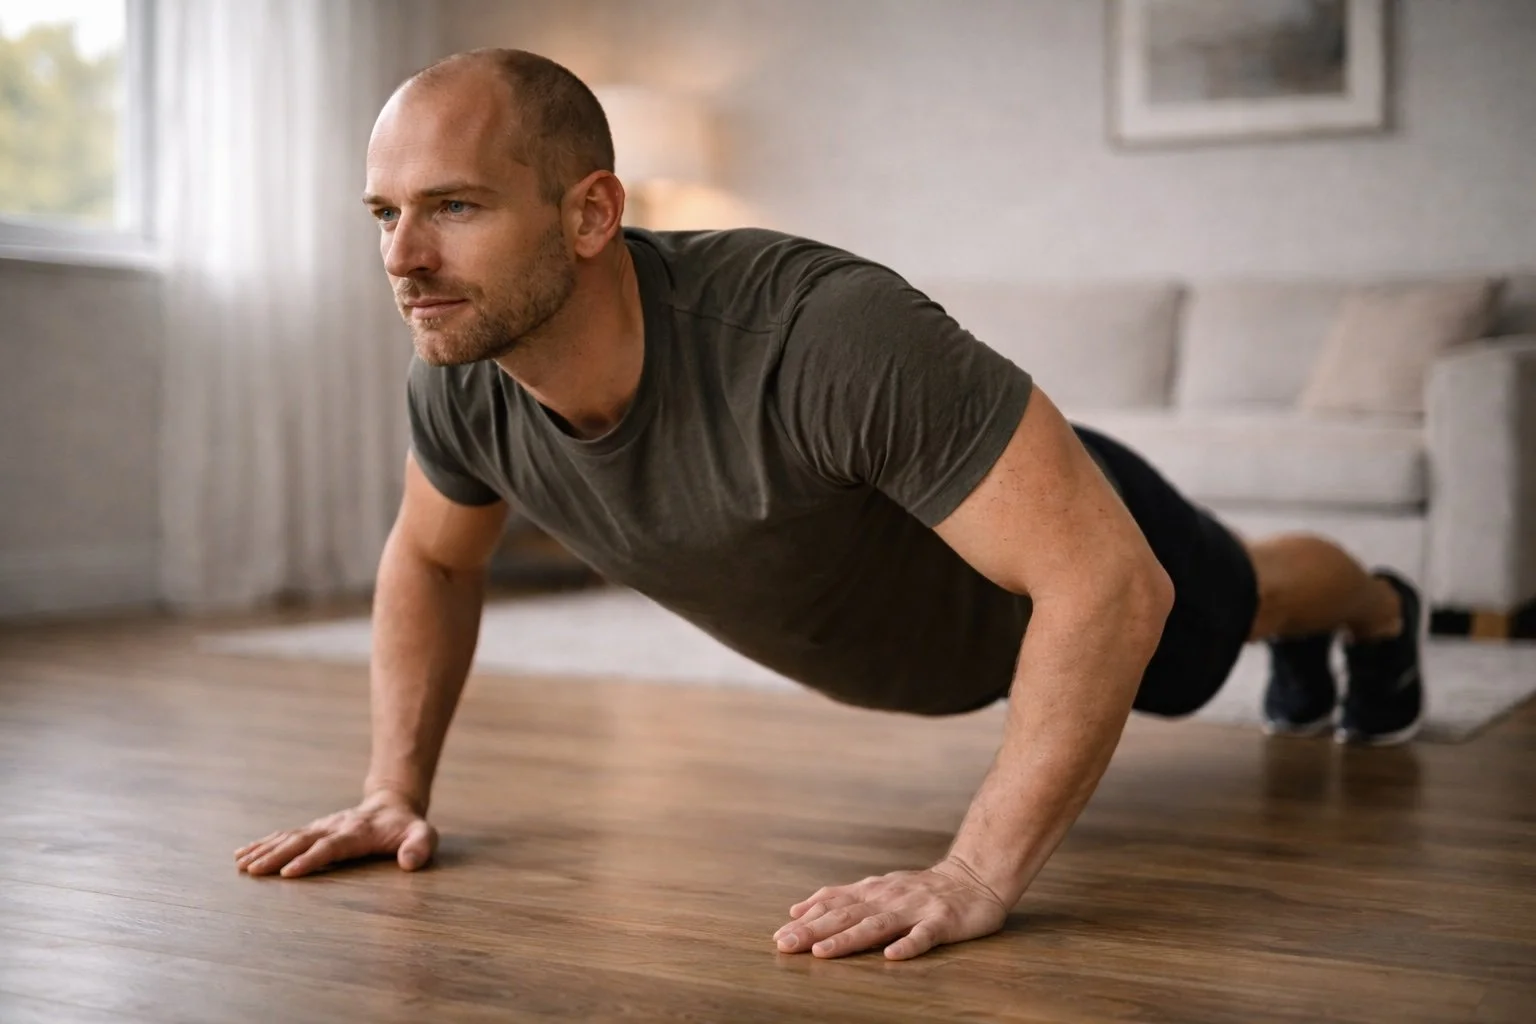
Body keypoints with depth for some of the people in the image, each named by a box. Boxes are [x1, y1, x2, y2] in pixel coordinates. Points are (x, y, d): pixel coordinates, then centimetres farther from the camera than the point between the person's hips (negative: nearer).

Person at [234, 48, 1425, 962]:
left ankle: (1381, 611, 68)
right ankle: (1299, 657, 73)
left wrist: (978, 877, -52)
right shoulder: (461, 383, -30)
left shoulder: (821, 337, -50)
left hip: (1052, 524, -5)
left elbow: (1109, 578, -49)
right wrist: (395, 788, -15)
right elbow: (433, 560, -6)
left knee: (1229, 606, 30)